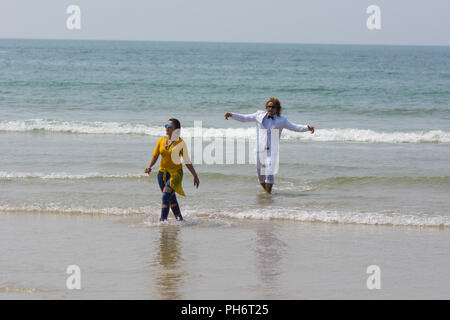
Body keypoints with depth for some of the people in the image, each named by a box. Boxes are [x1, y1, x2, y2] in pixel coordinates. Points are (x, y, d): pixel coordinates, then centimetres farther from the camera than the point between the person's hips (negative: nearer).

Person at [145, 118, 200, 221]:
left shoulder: (180, 143, -8)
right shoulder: (161, 141, 3)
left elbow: (187, 162, -3)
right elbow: (155, 156, 3)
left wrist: (195, 176, 0)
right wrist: (149, 167, -17)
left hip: (175, 173, -5)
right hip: (162, 173, 5)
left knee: (165, 197, -20)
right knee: (171, 198, 17)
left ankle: (162, 220, -21)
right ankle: (179, 219, 33)